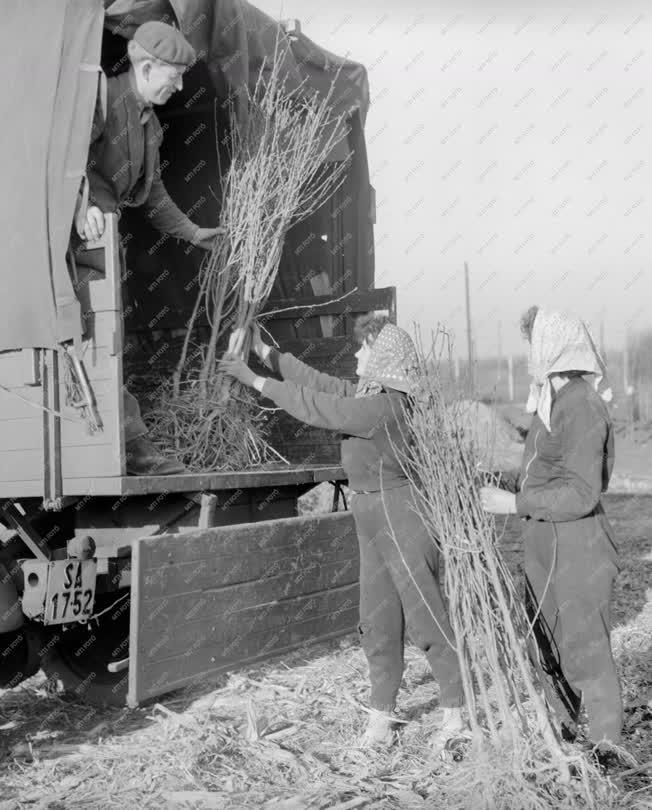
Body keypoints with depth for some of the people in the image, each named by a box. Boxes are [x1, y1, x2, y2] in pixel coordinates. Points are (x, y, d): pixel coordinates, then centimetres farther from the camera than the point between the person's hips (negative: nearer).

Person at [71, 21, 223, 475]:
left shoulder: (149, 122, 19)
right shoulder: (103, 99, -10)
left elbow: (151, 192, 29)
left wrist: (190, 232, 30)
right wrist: (82, 207, -40)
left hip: (104, 236, 10)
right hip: (78, 232, -10)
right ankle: (132, 444, -14)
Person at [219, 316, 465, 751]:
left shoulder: (385, 405, -21)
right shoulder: (369, 394, 8)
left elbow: (316, 407, -20)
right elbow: (322, 384, 14)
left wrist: (254, 380, -13)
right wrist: (265, 352, 14)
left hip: (401, 515, -10)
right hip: (374, 518, 10)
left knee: (426, 616, -2)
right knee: (377, 621, 13)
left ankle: (458, 708, 10)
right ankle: (382, 715, 22)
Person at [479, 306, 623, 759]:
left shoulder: (582, 406, -19)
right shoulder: (553, 401, 9)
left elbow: (580, 494, -24)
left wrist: (515, 503, -23)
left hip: (579, 549, -10)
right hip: (546, 547, 10)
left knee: (587, 650, -1)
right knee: (548, 645, 19)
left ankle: (606, 746, 10)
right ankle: (561, 729, 35)